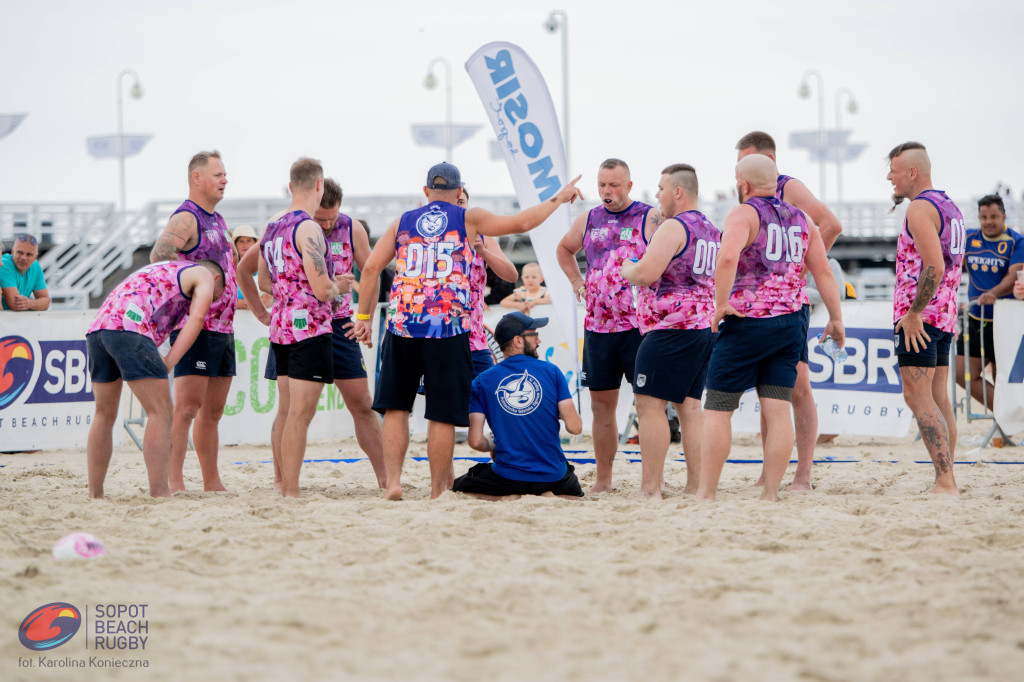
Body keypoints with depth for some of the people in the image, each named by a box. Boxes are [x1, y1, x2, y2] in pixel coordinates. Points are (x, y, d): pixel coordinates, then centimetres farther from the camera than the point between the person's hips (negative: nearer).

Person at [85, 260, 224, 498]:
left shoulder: (165, 268, 39)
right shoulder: (205, 275, 16)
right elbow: (196, 318, 0)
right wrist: (169, 362, -7)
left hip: (97, 326, 8)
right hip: (130, 329, -8)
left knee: (105, 415, 17)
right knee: (160, 412, -5)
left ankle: (94, 494, 17)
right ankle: (160, 492, -13)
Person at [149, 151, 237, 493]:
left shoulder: (217, 220, 19)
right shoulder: (186, 218, -11)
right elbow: (159, 257, -28)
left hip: (223, 327, 9)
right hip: (196, 327, -9)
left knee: (212, 411, 11)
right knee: (186, 407, -13)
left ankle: (212, 483, 15)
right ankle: (174, 483, -16)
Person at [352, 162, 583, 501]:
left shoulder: (403, 222, 13)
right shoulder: (468, 219, 6)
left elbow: (371, 268, 8)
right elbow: (522, 222, 5)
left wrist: (364, 315, 15)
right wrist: (558, 198, 19)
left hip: (402, 325, 2)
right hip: (449, 327, -2)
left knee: (395, 408, 11)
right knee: (443, 415, 3)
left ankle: (393, 481, 1)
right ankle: (437, 491, 6)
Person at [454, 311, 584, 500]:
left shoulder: (482, 382, -2)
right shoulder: (551, 372, -3)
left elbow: (475, 441, -8)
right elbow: (575, 427, -7)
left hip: (508, 478, -1)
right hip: (553, 476, 1)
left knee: (458, 487, 24)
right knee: (576, 492, 34)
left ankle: (505, 498, -2)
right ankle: (552, 497, 0)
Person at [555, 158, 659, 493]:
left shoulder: (650, 218, -3)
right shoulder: (588, 221, 13)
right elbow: (564, 249, 31)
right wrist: (577, 281, 18)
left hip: (639, 325, -5)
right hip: (597, 326, 5)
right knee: (601, 404, 8)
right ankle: (603, 479, 16)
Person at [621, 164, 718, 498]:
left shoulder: (673, 227, -13)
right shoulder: (712, 231, 17)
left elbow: (647, 273, -21)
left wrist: (626, 270, -1)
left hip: (670, 328, -9)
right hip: (705, 327, 9)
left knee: (650, 405, -7)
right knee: (690, 405, 10)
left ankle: (650, 488, -10)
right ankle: (696, 486, 7)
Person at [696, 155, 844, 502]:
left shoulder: (744, 215, -8)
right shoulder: (801, 219, 12)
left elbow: (727, 258, -26)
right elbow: (823, 271, 10)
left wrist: (721, 304, -19)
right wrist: (836, 318, 14)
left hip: (747, 321, -6)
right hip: (791, 323, 6)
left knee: (717, 408, 2)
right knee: (778, 409, 3)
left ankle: (706, 493, 2)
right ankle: (770, 493, 1)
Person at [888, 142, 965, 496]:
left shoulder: (920, 208, -14)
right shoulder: (950, 207, 17)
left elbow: (934, 268, -24)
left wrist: (913, 314, -20)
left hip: (920, 317, -10)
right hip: (945, 315, 10)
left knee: (918, 398, -10)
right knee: (938, 400, 9)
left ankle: (945, 482, -16)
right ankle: (947, 482, 8)